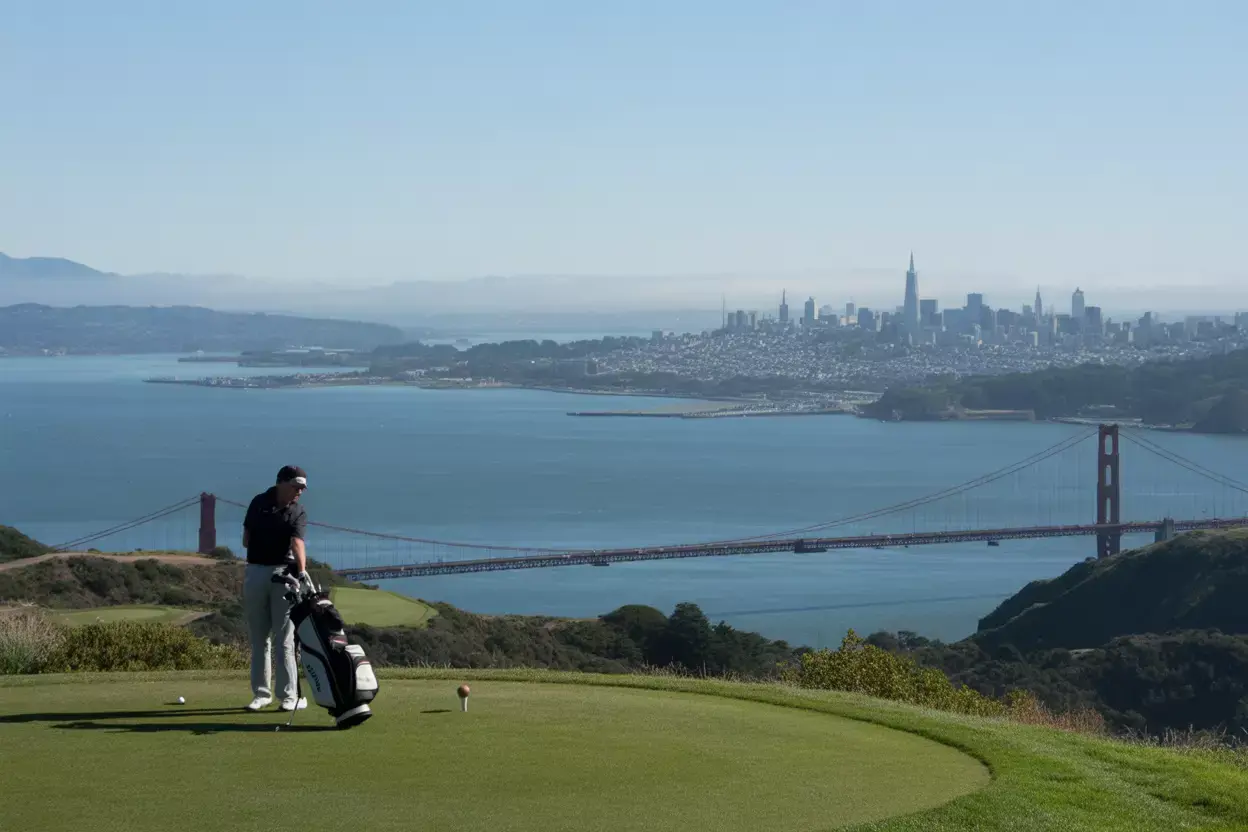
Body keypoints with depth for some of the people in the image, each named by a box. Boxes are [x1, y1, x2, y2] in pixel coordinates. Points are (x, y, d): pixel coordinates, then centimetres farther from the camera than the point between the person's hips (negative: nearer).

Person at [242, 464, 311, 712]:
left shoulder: (298, 512, -4)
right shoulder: (259, 502, 4)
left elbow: (297, 543, -21)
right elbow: (246, 539, 13)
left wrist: (301, 570, -37)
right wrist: (260, 546, -4)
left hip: (283, 573, -3)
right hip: (255, 571, 3)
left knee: (284, 638, -6)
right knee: (258, 638, 8)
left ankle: (290, 695, -6)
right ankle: (261, 693, 16)